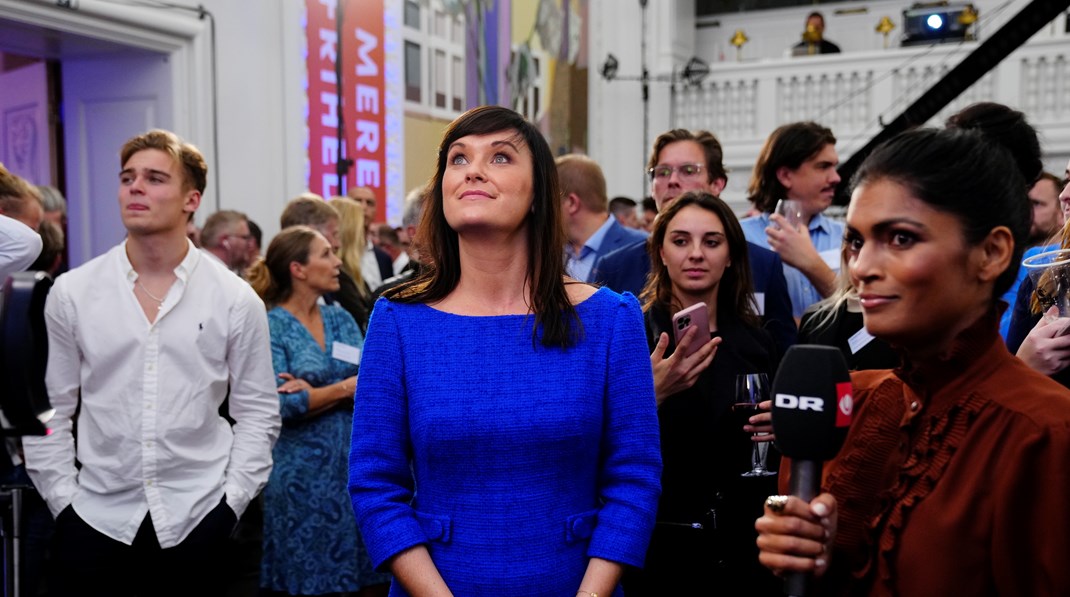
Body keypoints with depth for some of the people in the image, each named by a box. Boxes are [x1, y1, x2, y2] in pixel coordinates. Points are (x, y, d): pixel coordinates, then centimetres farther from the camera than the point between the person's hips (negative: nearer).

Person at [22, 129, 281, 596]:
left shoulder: (236, 300, -2)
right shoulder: (70, 293, 0)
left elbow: (257, 411, 2)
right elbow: (48, 409, 5)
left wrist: (232, 500, -3)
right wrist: (62, 499, 0)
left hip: (196, 519, 0)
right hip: (94, 517, 1)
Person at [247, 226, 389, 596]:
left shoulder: (341, 318, 9)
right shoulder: (269, 326, -6)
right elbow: (280, 403, -17)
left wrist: (314, 392, -16)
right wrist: (345, 388, -10)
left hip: (357, 465, 5)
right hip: (304, 474, -5)